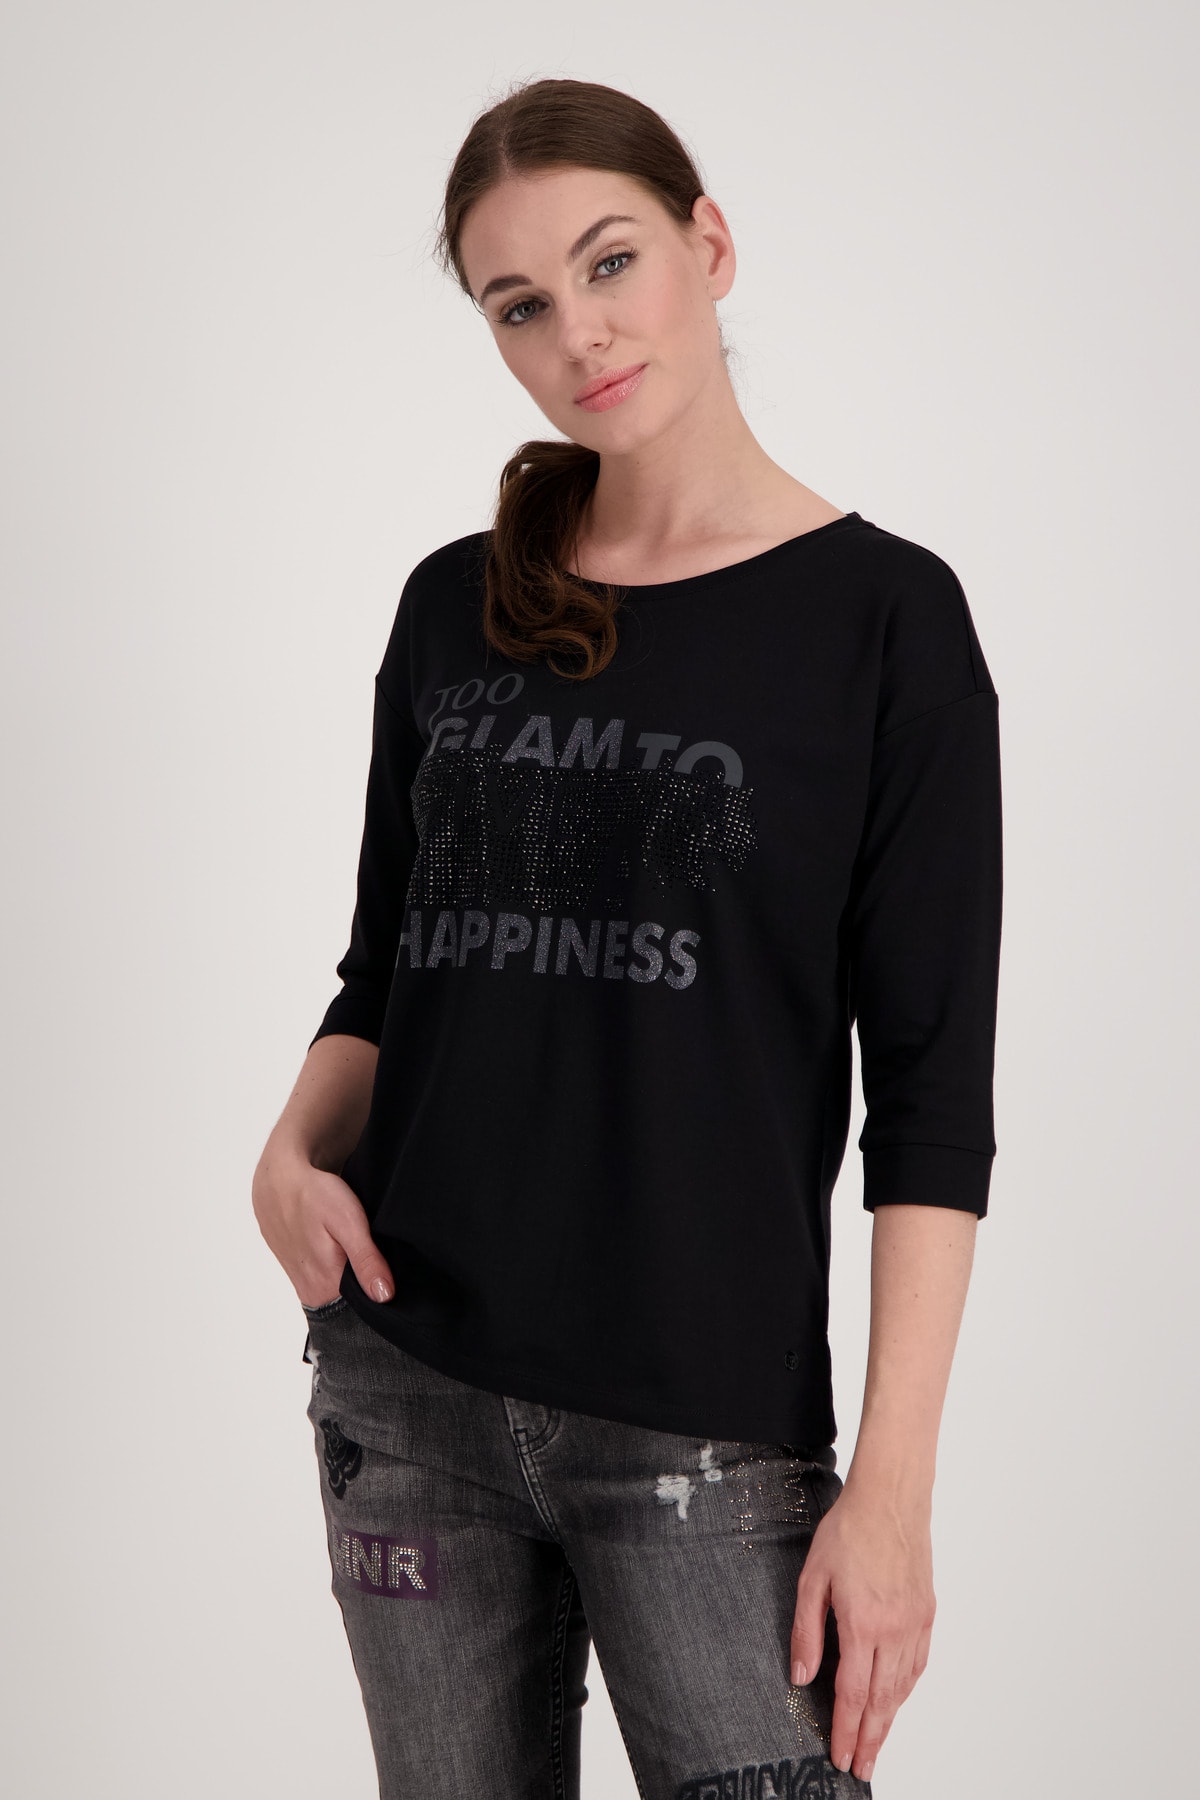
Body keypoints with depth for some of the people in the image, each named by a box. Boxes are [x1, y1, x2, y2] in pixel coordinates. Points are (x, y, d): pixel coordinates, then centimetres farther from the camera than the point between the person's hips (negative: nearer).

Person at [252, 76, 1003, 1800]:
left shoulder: (880, 613, -5)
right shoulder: (457, 609, 8)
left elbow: (932, 1092, -8)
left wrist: (891, 1480, -13)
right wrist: (296, 1151, -6)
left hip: (702, 1417, -4)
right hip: (403, 1383, 4)